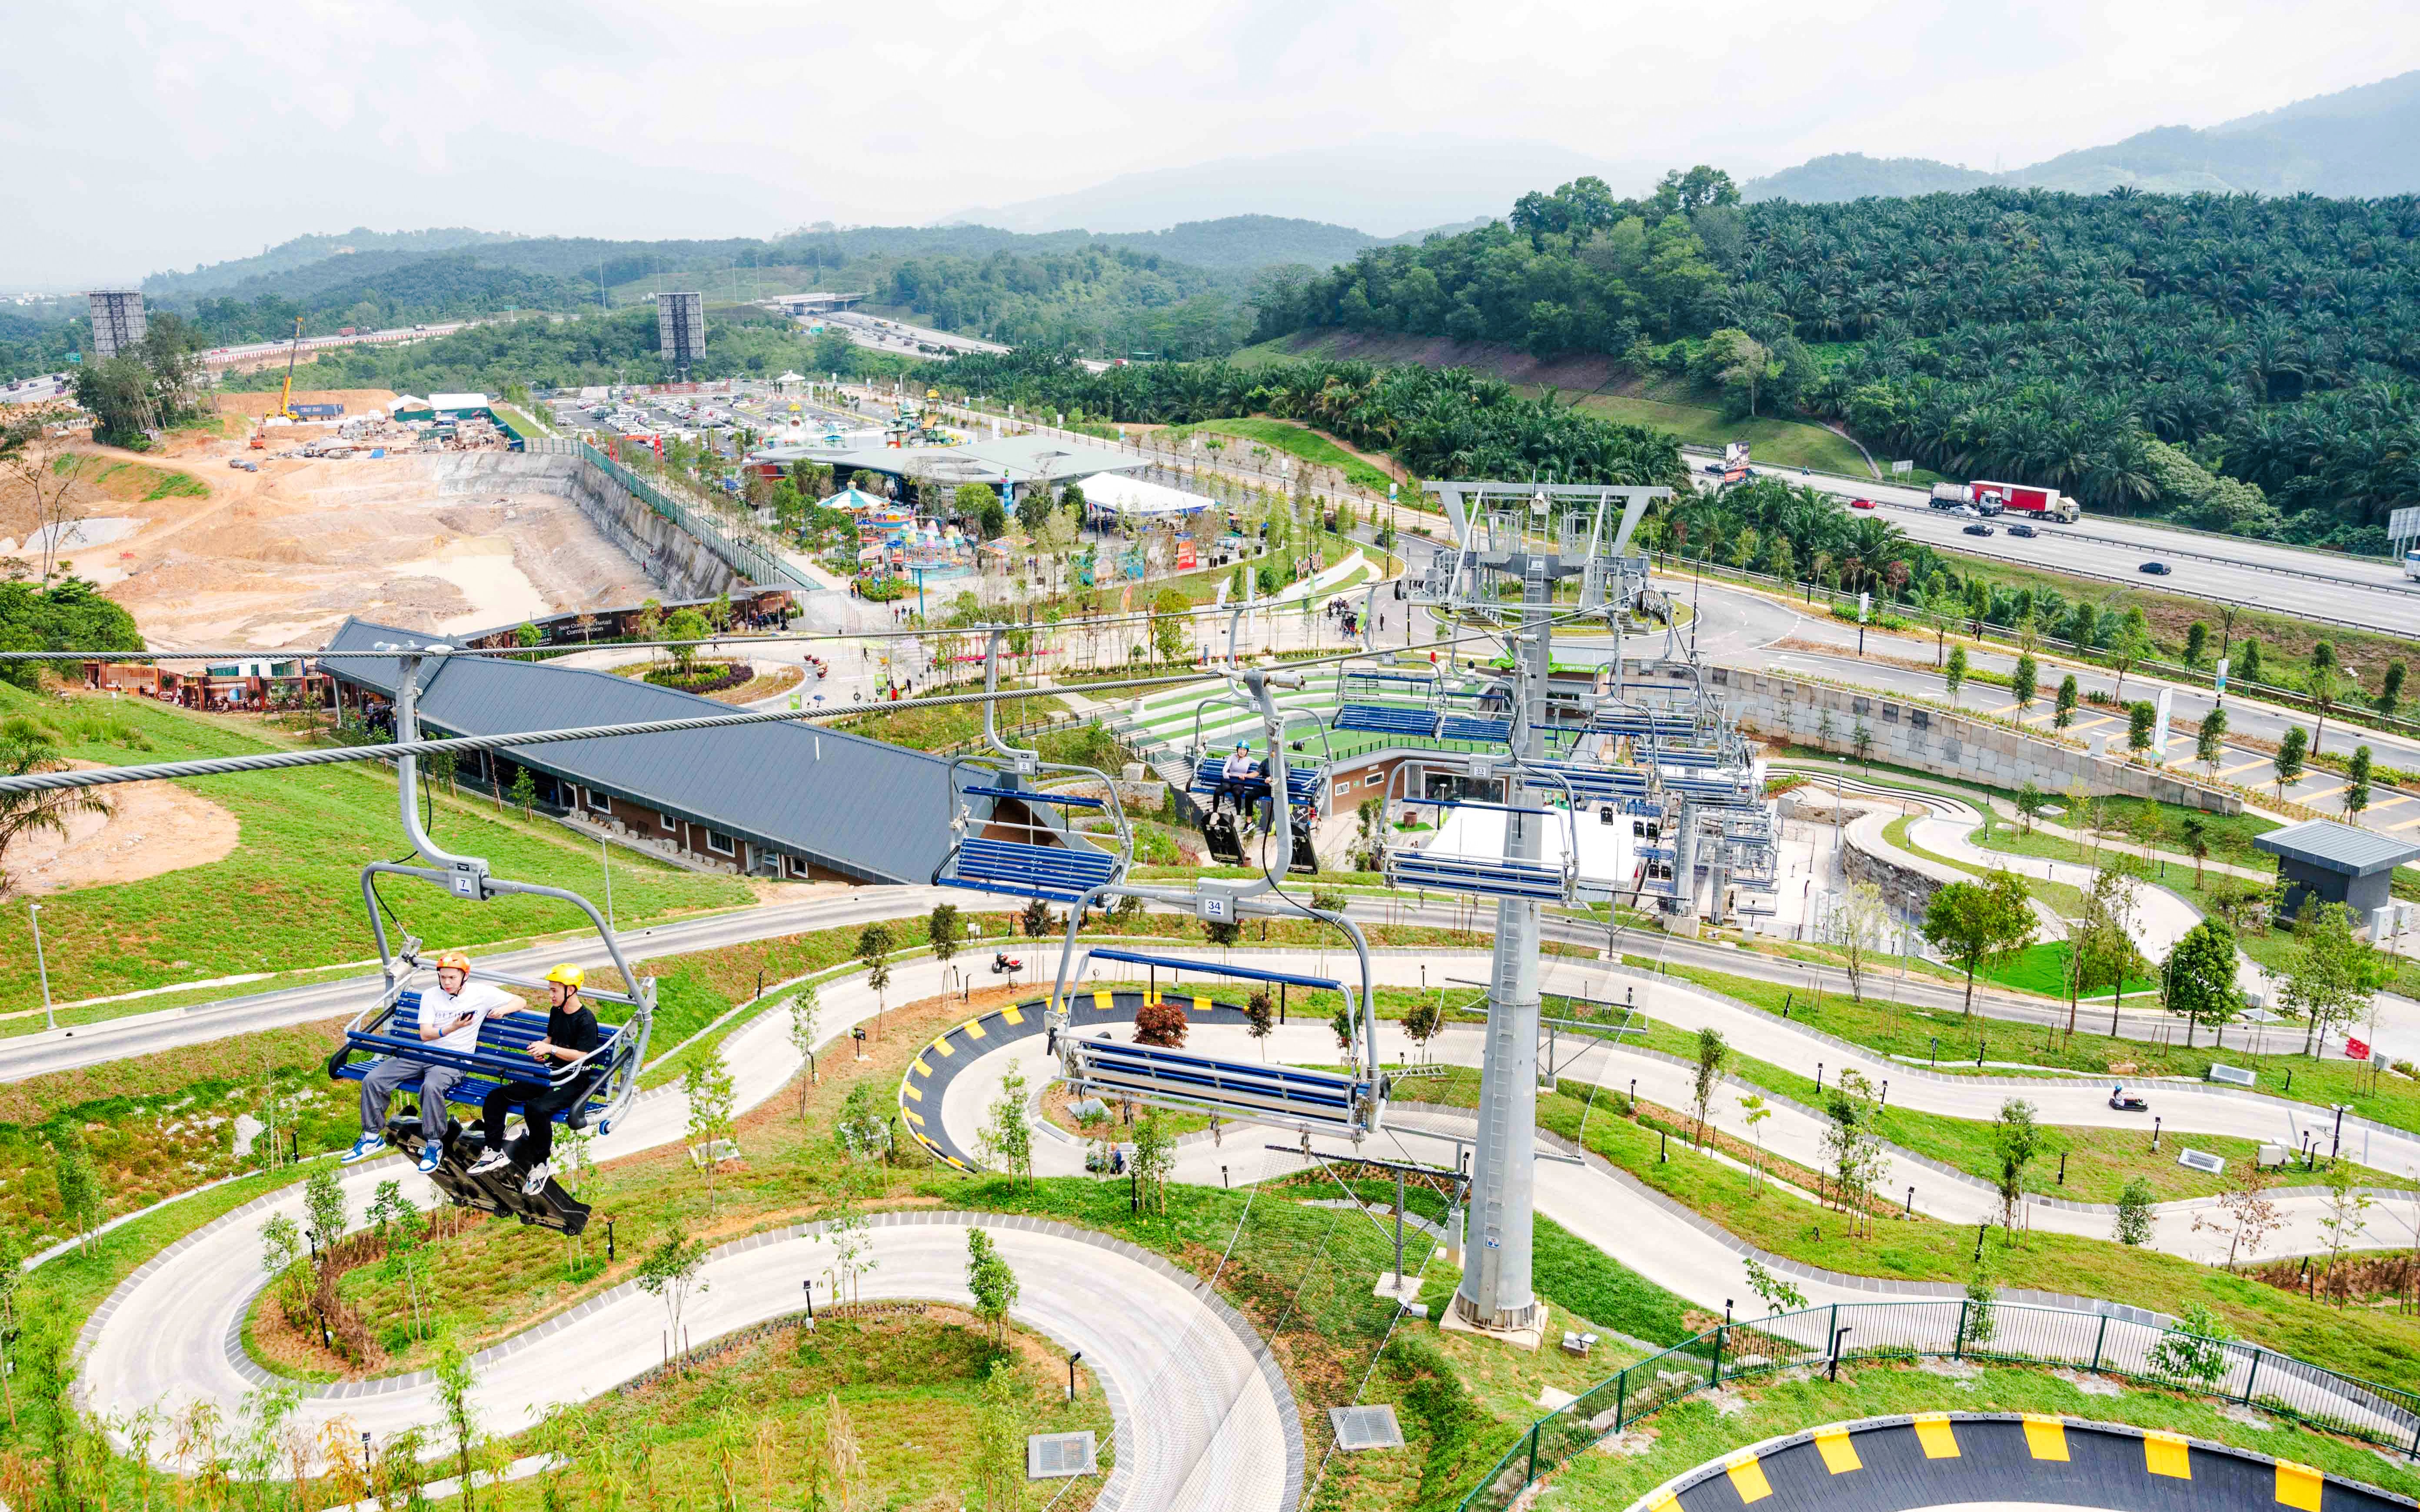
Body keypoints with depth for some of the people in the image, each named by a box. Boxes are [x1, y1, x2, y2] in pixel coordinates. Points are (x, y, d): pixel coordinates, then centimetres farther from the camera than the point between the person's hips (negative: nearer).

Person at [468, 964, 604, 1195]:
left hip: (574, 1082, -9)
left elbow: (582, 1056, -18)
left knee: (536, 1108, -35)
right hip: (549, 1073, 9)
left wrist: (551, 1049, -20)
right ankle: (495, 1152, 5)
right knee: (496, 1096, -3)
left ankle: (541, 1165, -16)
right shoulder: (556, 1012, 12)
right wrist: (540, 1048, 6)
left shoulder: (586, 1020, -14)